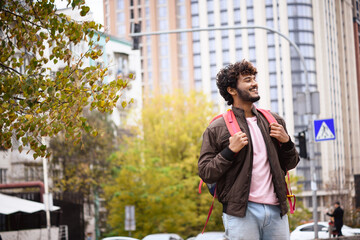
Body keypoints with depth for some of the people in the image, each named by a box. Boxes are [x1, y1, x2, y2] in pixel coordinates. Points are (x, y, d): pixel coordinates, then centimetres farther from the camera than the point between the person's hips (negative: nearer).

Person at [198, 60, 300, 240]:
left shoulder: (274, 121, 16)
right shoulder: (216, 129, 2)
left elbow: (291, 164, 22)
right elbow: (205, 173, -1)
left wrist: (286, 142, 3)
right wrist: (230, 151, -12)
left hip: (276, 210, 4)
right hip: (241, 212, -4)